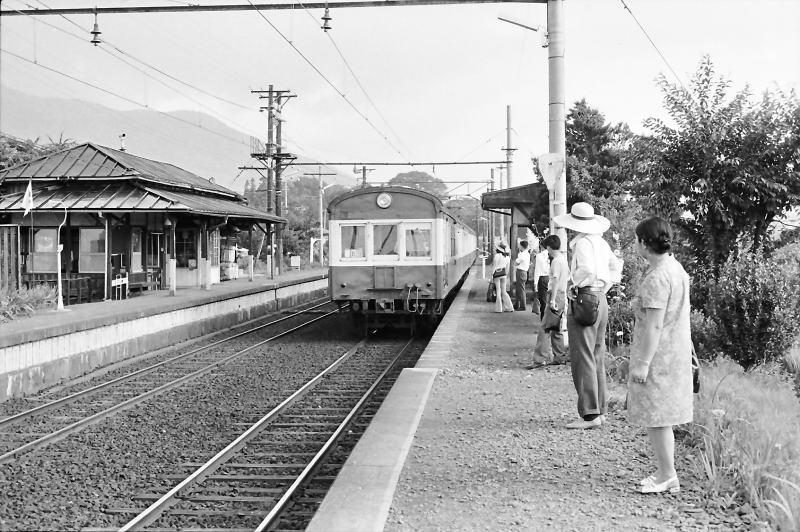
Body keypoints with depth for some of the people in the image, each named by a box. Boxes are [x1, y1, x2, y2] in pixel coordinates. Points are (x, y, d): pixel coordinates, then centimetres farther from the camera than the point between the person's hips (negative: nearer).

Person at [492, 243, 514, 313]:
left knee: (498, 291, -1)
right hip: (504, 275, 5)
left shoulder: (497, 255, -11)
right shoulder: (507, 257, 8)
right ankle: (509, 307, 9)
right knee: (504, 291, 12)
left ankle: (498, 308, -1)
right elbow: (507, 268, 13)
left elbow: (494, 266, -11)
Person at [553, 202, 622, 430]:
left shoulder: (582, 243, -14)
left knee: (582, 359, -6)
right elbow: (616, 267, 25)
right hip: (601, 301, 9)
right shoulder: (601, 242, 13)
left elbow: (587, 269, -30)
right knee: (597, 358, 14)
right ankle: (599, 410, 20)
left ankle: (590, 414, -7)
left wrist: (573, 284, -15)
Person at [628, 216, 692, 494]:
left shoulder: (657, 278, -21)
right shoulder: (675, 268, 10)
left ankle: (667, 476, 6)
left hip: (658, 355, -10)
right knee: (660, 418, 17)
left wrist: (643, 363, -21)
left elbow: (654, 325, -23)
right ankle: (665, 471, 25)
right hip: (675, 353, 10)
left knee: (656, 417, -1)